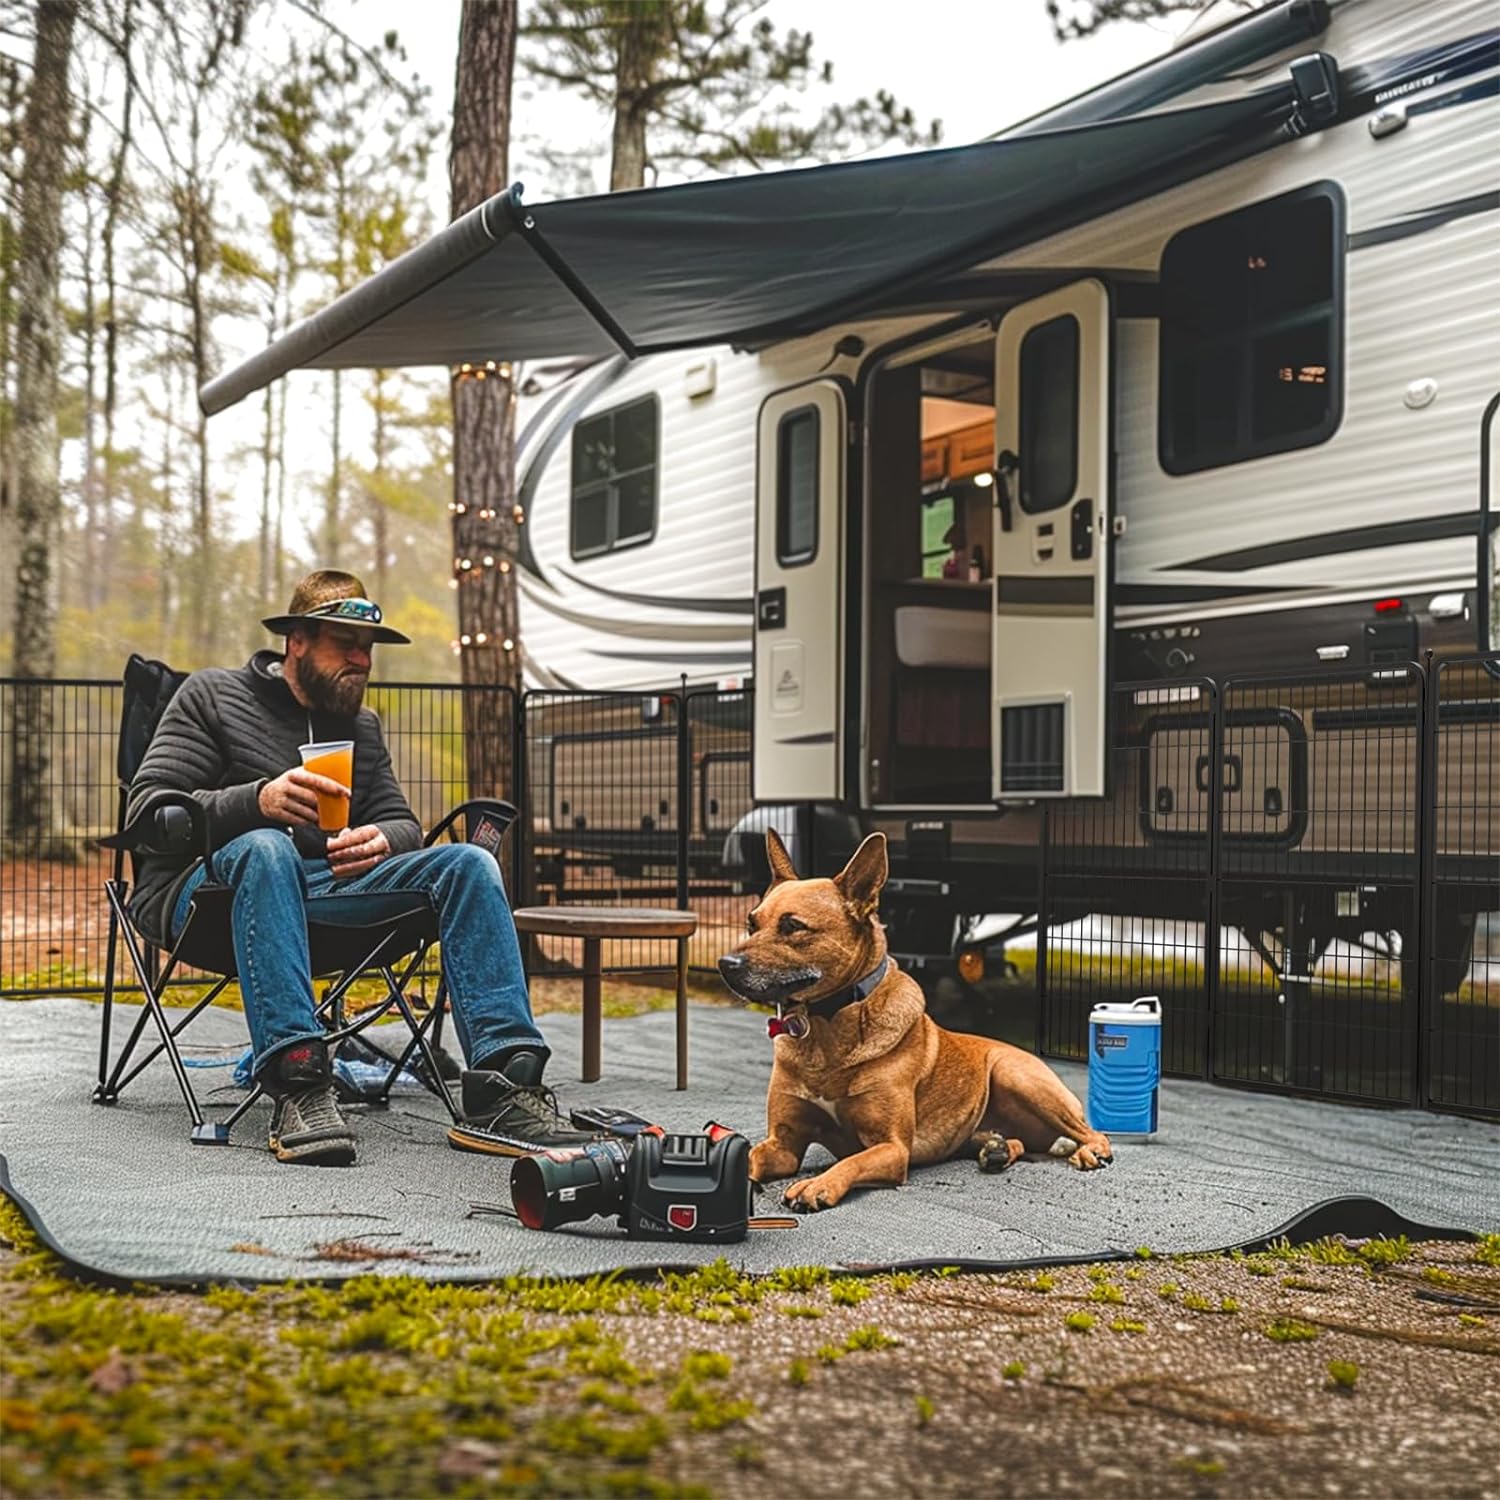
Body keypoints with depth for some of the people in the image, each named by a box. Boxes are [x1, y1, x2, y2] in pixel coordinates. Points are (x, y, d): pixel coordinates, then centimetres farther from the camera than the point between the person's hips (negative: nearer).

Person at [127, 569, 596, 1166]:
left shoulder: (361, 725, 24)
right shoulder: (211, 694, 7)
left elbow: (400, 822, 16)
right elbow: (148, 809, -4)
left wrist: (381, 841, -12)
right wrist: (257, 801, -24)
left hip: (323, 892, 5)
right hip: (205, 886, -4)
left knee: (469, 863, -17)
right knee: (266, 848, -40)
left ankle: (500, 1093, -32)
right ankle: (297, 1086, -48)